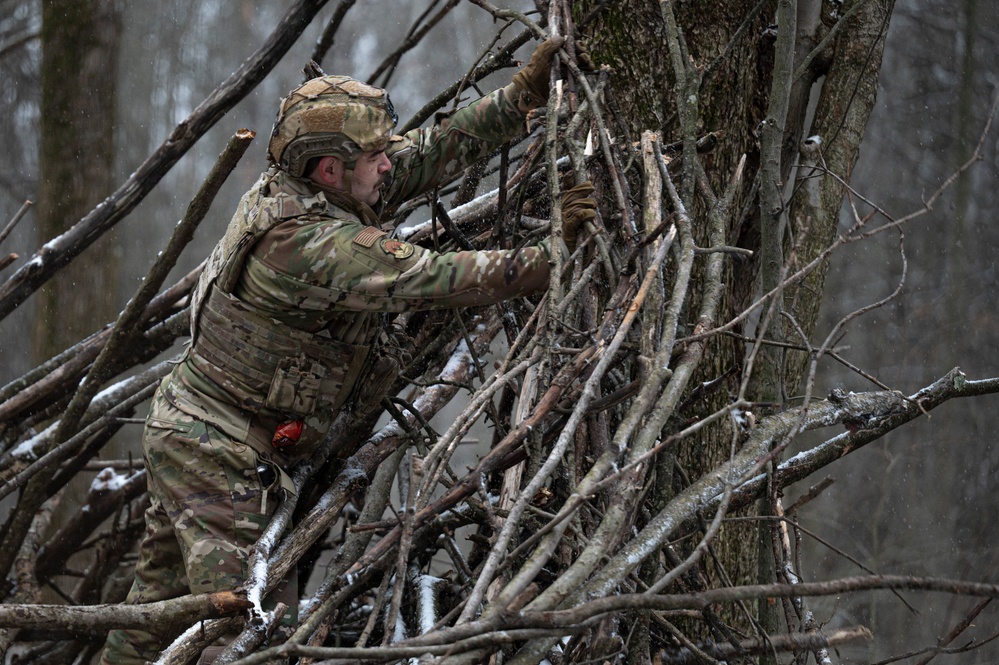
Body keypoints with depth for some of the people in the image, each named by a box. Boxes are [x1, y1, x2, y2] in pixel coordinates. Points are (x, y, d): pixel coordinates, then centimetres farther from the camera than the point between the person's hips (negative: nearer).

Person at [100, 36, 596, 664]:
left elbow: (431, 151, 4)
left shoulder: (287, 186, 0)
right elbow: (434, 279, -29)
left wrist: (525, 95, 0)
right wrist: (551, 258, -27)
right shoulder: (313, 246, -28)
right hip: (222, 456, -10)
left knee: (165, 601, 20)